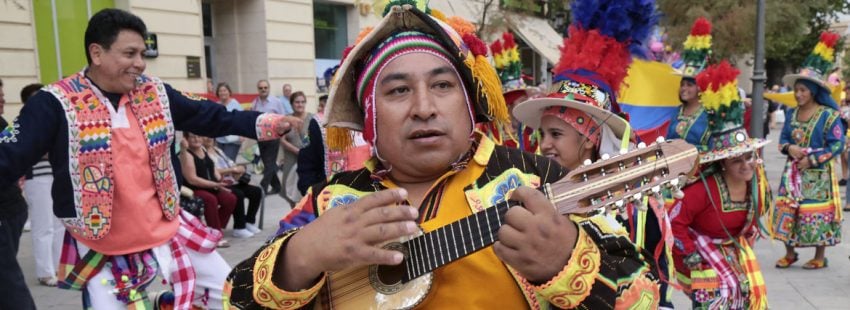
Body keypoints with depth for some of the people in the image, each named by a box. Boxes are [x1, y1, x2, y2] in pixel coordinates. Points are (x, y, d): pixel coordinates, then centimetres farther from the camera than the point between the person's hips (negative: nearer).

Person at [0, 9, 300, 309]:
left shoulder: (156, 93, 1)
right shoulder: (57, 103, -12)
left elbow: (211, 117, 6)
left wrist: (269, 123, -3)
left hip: (170, 233, 4)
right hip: (103, 253, -4)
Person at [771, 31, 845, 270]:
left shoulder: (829, 115, -9)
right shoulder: (792, 114, 8)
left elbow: (837, 145, -11)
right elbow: (783, 139, 14)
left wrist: (811, 160, -15)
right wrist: (789, 148, -8)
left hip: (818, 175, -5)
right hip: (793, 173, 5)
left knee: (817, 213, 0)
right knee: (787, 211, 3)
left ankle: (820, 257, 14)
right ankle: (790, 253, 16)